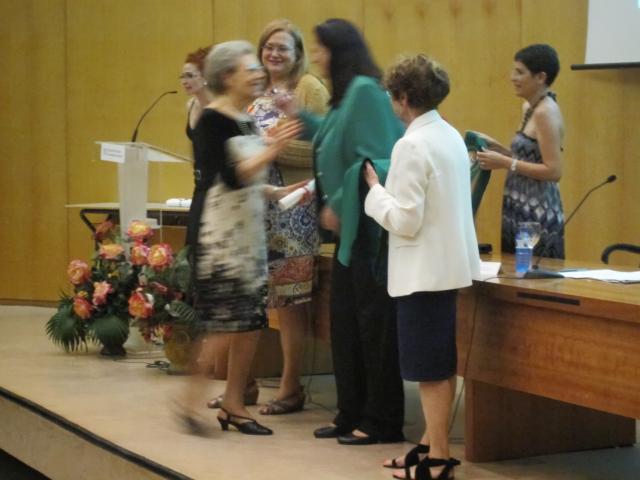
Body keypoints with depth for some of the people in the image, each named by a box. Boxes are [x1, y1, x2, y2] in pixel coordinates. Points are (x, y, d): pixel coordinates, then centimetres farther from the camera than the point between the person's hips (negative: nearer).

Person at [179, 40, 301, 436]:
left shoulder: (248, 120, 14)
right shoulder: (213, 121, -11)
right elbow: (231, 177, -21)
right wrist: (271, 151, -26)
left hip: (250, 231, 9)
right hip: (221, 233, -9)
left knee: (252, 321, 7)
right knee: (221, 321, -11)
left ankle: (234, 405, 15)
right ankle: (193, 400, -2)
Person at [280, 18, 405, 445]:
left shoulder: (365, 90, -15)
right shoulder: (347, 94, 14)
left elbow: (371, 158, -20)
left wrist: (338, 205, -15)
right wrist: (299, 117, 26)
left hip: (368, 225, -10)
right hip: (350, 224, 10)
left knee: (372, 319, -3)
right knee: (344, 318, 11)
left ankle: (383, 421, 4)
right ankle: (353, 414, 19)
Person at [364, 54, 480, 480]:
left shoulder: (412, 146, -18)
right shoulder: (452, 137, 9)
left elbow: (405, 221, -20)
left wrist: (375, 187, -7)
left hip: (425, 269, -9)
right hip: (449, 262, 9)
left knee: (430, 368, -1)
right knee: (442, 365, 16)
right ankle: (432, 444, 27)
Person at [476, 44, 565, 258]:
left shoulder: (546, 112, -15)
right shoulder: (530, 108, 13)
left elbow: (553, 171, -19)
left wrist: (505, 163, -18)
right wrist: (497, 148, 8)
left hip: (539, 216, -9)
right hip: (521, 212, 9)